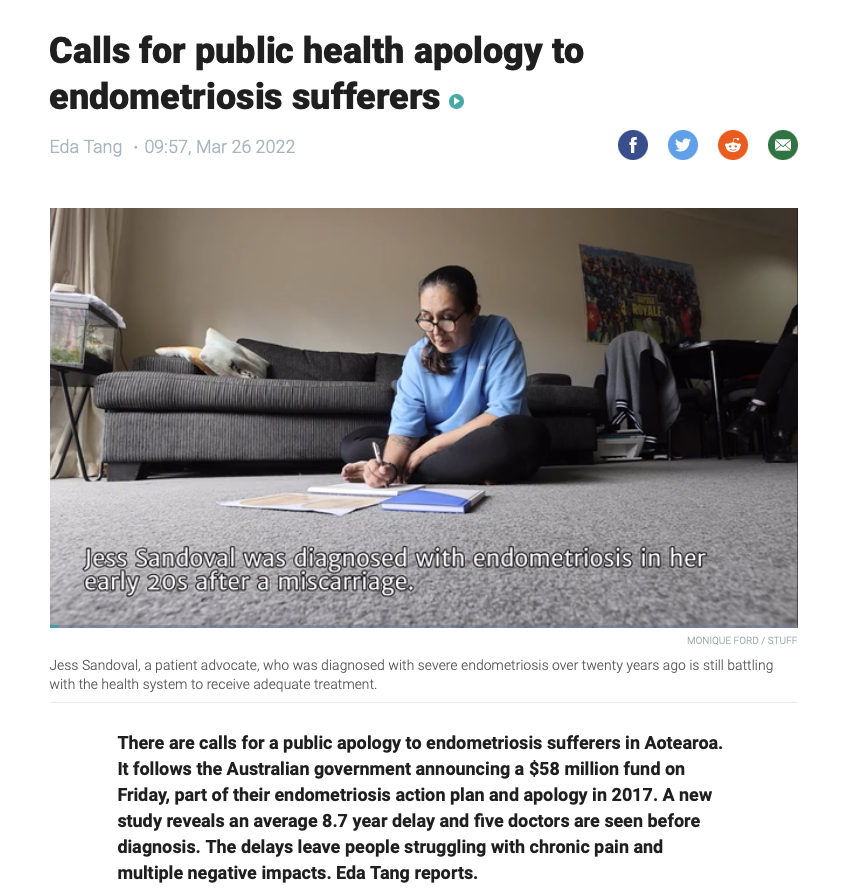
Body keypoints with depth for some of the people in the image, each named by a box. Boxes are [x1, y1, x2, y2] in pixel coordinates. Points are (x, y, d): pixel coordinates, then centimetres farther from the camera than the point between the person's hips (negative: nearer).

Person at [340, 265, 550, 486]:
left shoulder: (498, 332, -13)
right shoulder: (417, 356, -4)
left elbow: (504, 410, -19)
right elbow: (404, 425, -11)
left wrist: (433, 444, -18)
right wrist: (389, 466, -33)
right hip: (443, 450, 4)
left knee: (528, 434, -37)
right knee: (353, 443, -6)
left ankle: (416, 471, -20)